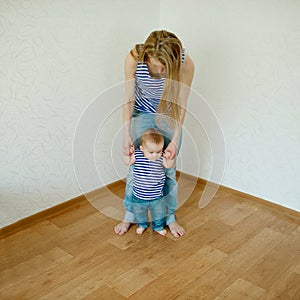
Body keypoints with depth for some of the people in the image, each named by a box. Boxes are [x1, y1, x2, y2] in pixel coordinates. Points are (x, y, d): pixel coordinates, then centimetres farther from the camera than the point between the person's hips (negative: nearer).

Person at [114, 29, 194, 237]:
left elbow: (181, 104, -19)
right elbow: (128, 99, -20)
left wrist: (175, 140, -20)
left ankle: (170, 217, 25)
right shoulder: (134, 58, -30)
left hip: (169, 117, 0)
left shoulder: (186, 64, -30)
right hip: (141, 115, 0)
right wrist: (126, 136, -22)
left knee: (168, 169, 6)